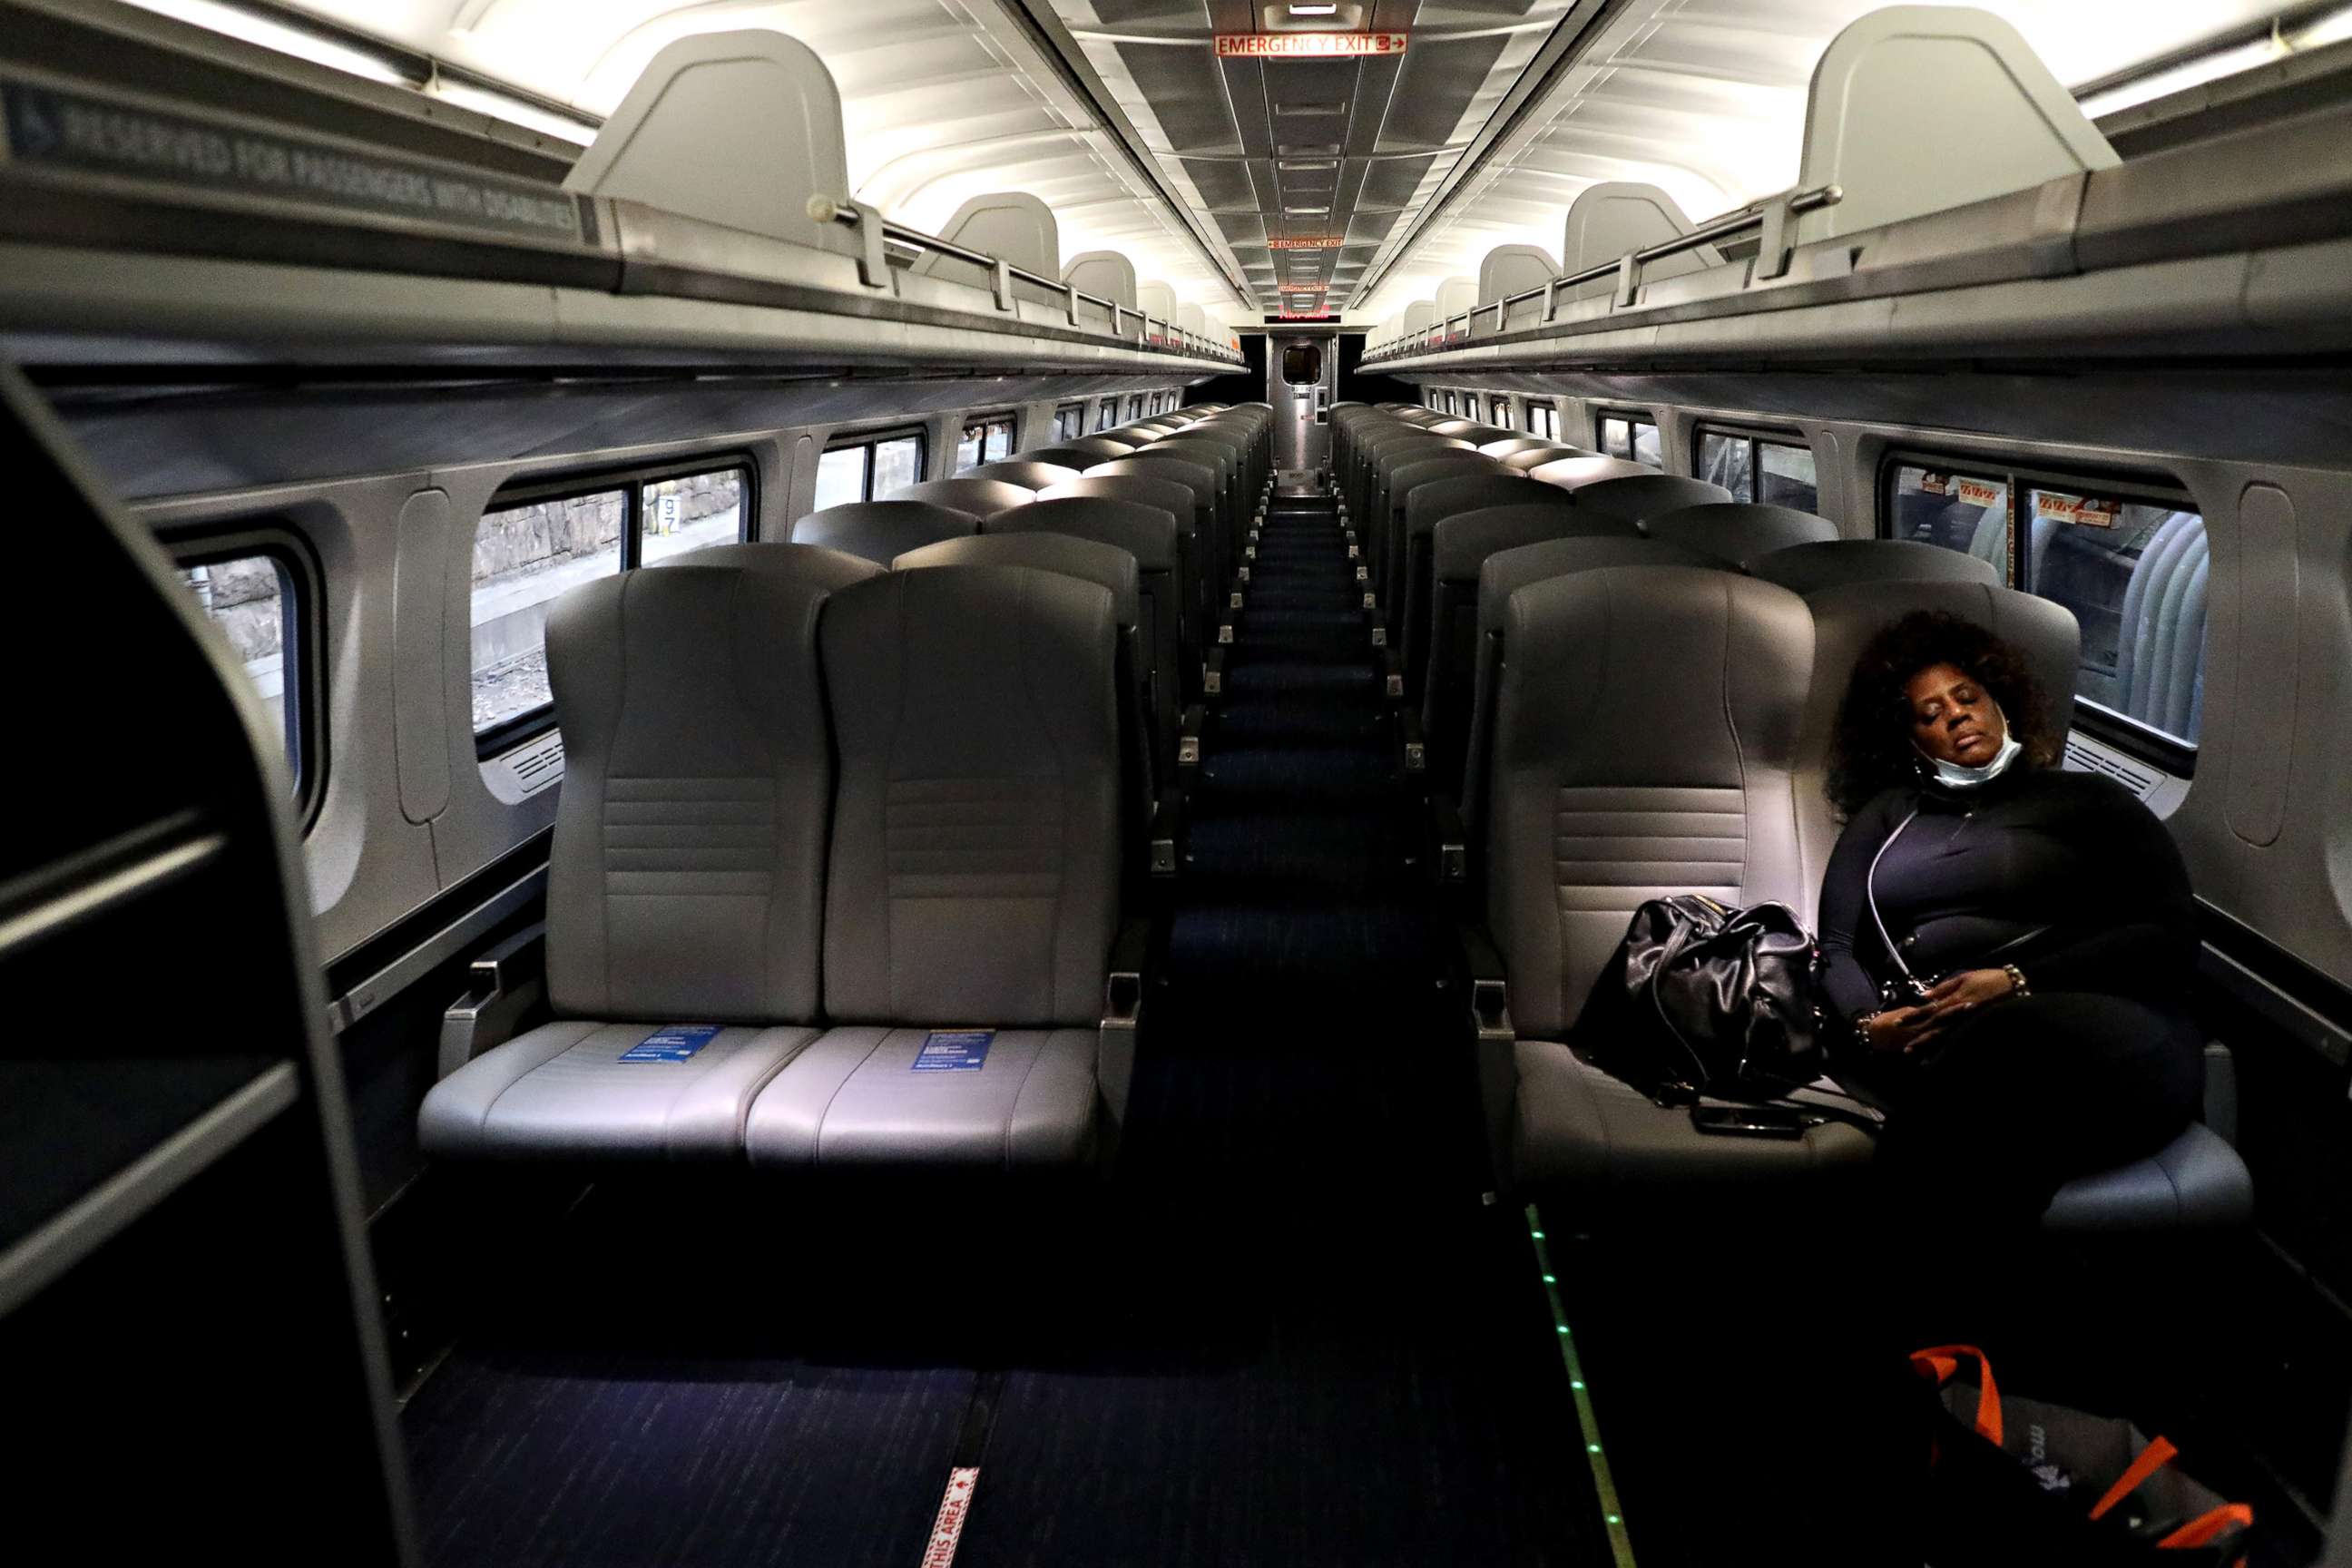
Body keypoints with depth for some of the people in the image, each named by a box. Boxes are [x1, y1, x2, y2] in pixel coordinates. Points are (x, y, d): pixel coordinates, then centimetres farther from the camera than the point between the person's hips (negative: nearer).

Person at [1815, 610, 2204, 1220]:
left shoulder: (2088, 798, 22)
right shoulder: (1886, 814, 28)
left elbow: (2169, 937, 7)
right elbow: (1835, 950, 18)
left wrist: (2018, 983, -10)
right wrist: (1868, 1022, -7)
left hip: (2087, 1022, 0)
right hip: (1922, 1043, 0)